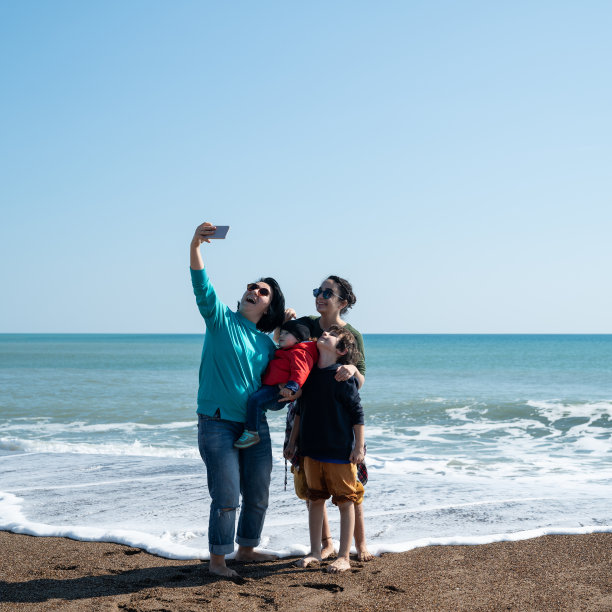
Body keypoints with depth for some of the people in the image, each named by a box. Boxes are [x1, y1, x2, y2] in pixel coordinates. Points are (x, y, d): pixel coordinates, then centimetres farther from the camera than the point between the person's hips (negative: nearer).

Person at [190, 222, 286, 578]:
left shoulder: (268, 344, 11)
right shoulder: (222, 320, -3)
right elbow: (202, 287, -20)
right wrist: (195, 247, -34)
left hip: (255, 426, 6)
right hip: (218, 424, -5)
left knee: (257, 495, 13)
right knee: (226, 496, -6)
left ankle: (247, 548, 33)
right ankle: (217, 559, 9)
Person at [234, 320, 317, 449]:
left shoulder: (298, 353, -8)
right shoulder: (284, 352, 29)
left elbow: (300, 372, -24)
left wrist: (291, 387, -37)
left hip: (279, 392, -12)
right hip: (268, 387, 12)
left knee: (255, 400, -30)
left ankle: (251, 433, -27)